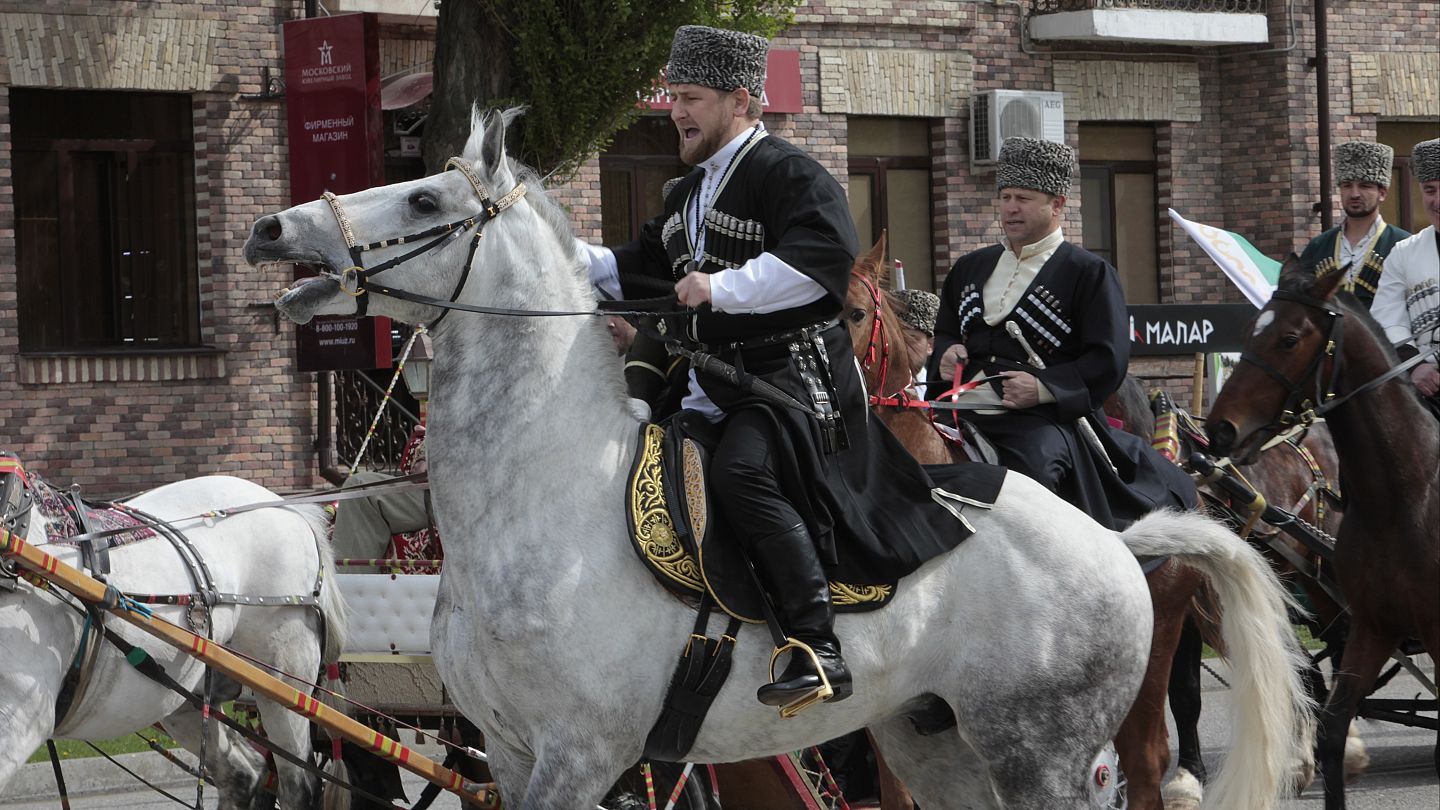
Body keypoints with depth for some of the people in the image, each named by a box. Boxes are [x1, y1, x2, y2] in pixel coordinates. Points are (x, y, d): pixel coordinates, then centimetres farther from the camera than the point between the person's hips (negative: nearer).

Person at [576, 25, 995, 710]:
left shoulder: (789, 174, -8)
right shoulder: (688, 194, 22)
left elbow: (824, 257, -25)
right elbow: (642, 271, 27)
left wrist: (721, 287, -28)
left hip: (793, 378, -10)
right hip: (714, 388, 10)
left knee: (739, 471, -34)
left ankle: (818, 649, -37)